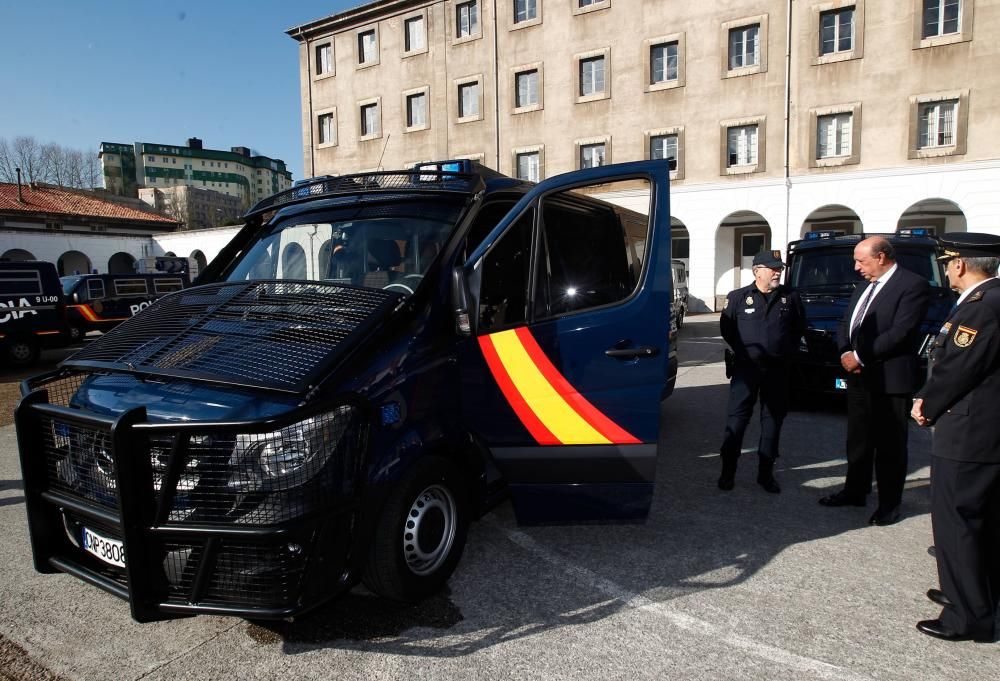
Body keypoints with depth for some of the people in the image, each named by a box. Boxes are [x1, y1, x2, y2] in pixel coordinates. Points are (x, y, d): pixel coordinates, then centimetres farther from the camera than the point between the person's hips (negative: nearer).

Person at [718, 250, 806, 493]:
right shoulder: (738, 297, -2)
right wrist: (742, 350, 2)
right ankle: (728, 471, 7)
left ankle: (766, 472, 19)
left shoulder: (790, 298, 5)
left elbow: (799, 327, 15)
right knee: (737, 417, -2)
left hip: (777, 369, 3)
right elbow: (726, 327, 5)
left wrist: (787, 349, 7)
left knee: (773, 419, 8)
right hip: (746, 367, -2)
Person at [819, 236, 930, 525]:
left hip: (890, 380, -7)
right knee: (858, 440, 17)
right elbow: (845, 325, 15)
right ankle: (855, 491, 30)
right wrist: (846, 354, -4)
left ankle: (889, 504, 16)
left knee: (889, 446, 4)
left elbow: (900, 333, -20)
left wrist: (860, 357, -16)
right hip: (859, 377, 8)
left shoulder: (913, 285, -11)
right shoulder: (863, 288, 15)